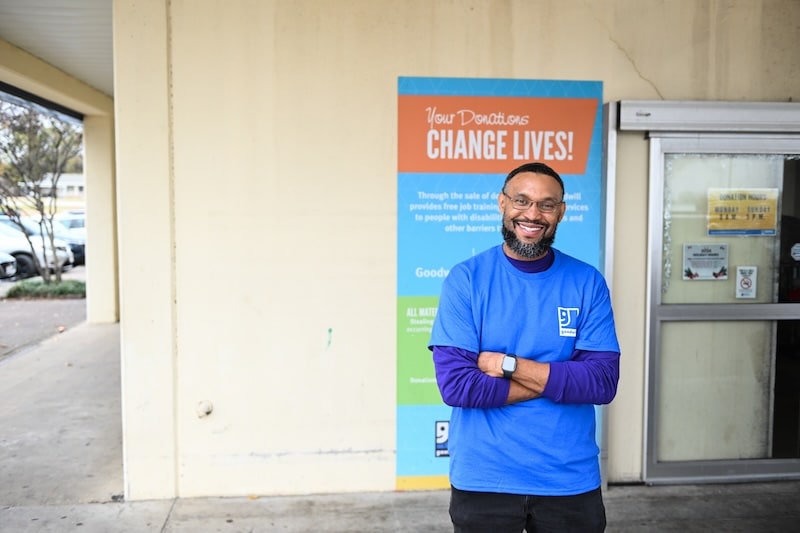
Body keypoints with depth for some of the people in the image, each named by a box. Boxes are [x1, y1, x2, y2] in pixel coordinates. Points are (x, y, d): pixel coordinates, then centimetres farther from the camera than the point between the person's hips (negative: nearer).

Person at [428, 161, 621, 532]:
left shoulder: (588, 283, -3)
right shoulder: (465, 279, -8)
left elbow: (603, 382, -10)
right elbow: (455, 384, -16)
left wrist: (508, 365, -18)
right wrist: (559, 379, -14)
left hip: (570, 480, 2)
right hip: (483, 480, -1)